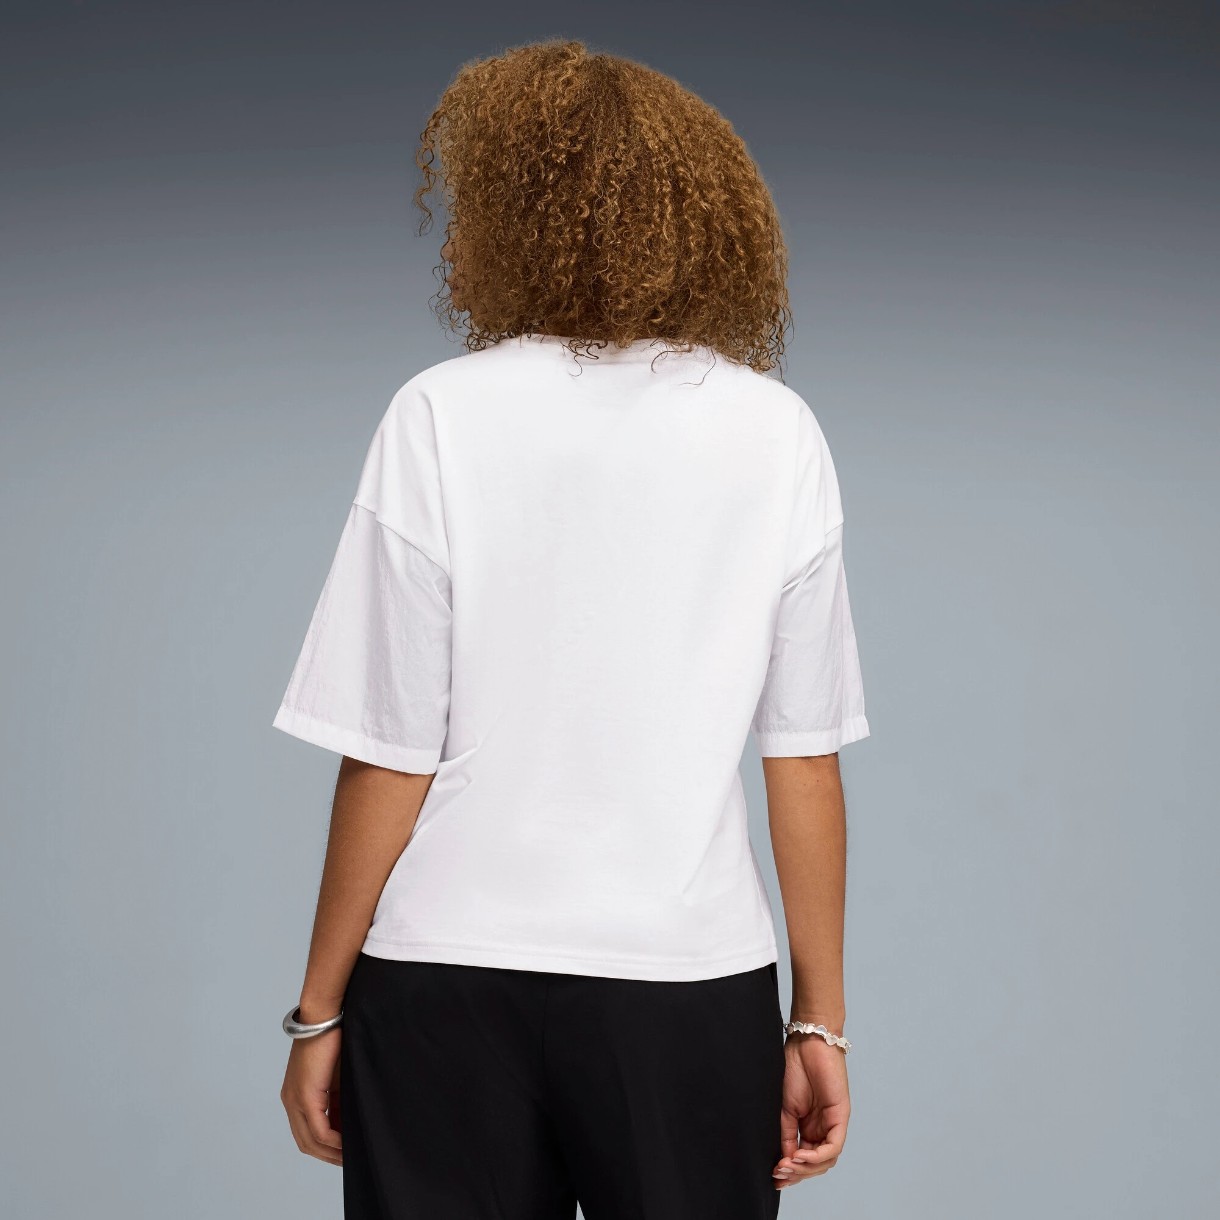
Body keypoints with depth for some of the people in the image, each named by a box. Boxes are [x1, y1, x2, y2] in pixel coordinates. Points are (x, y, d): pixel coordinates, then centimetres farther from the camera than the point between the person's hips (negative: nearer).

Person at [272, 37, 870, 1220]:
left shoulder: (441, 419, -7)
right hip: (691, 973, 1)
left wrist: (319, 1010, 4)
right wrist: (821, 1022, 8)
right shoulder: (778, 434, -1)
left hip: (447, 986, -1)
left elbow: (388, 761, -6)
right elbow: (807, 763, -1)